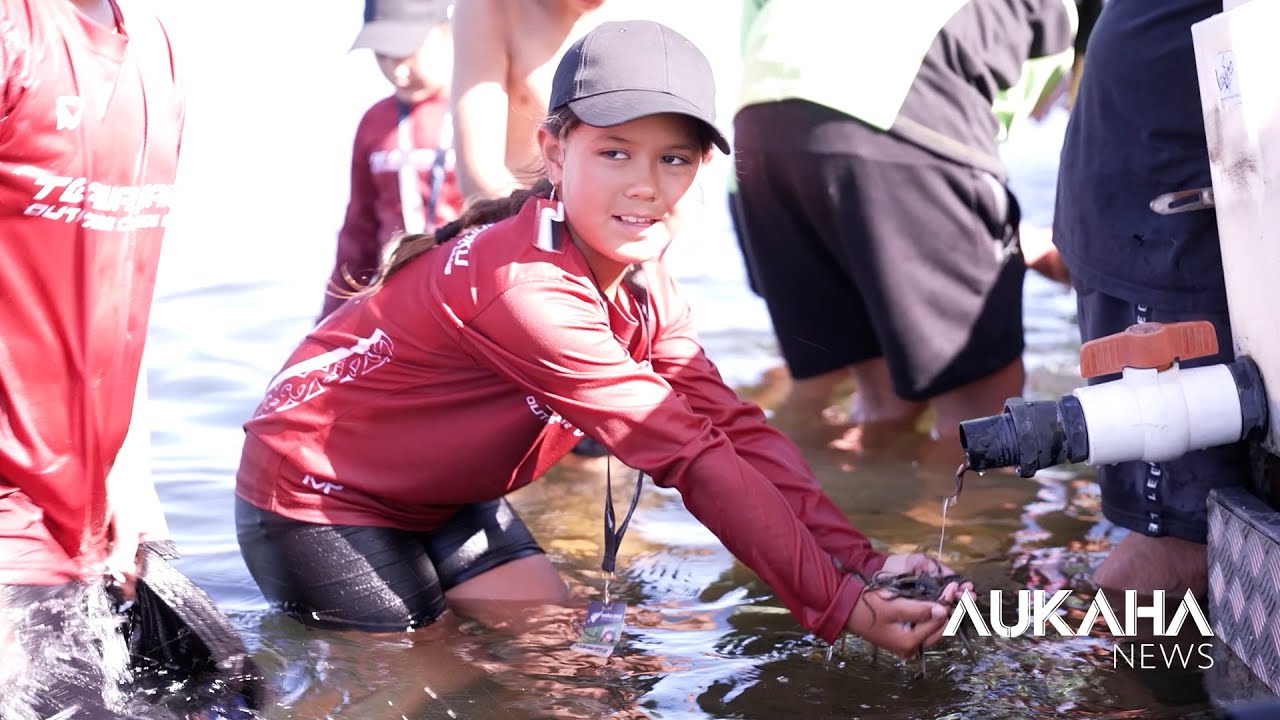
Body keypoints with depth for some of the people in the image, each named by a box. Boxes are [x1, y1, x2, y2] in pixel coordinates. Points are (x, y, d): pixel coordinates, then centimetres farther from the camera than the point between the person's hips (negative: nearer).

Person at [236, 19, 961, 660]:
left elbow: (734, 427, -15)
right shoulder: (527, 290, -35)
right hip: (317, 497, -8)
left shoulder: (642, 285, -7)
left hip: (439, 497, 8)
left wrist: (856, 561, -25)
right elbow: (689, 454, -36)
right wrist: (838, 605, -35)